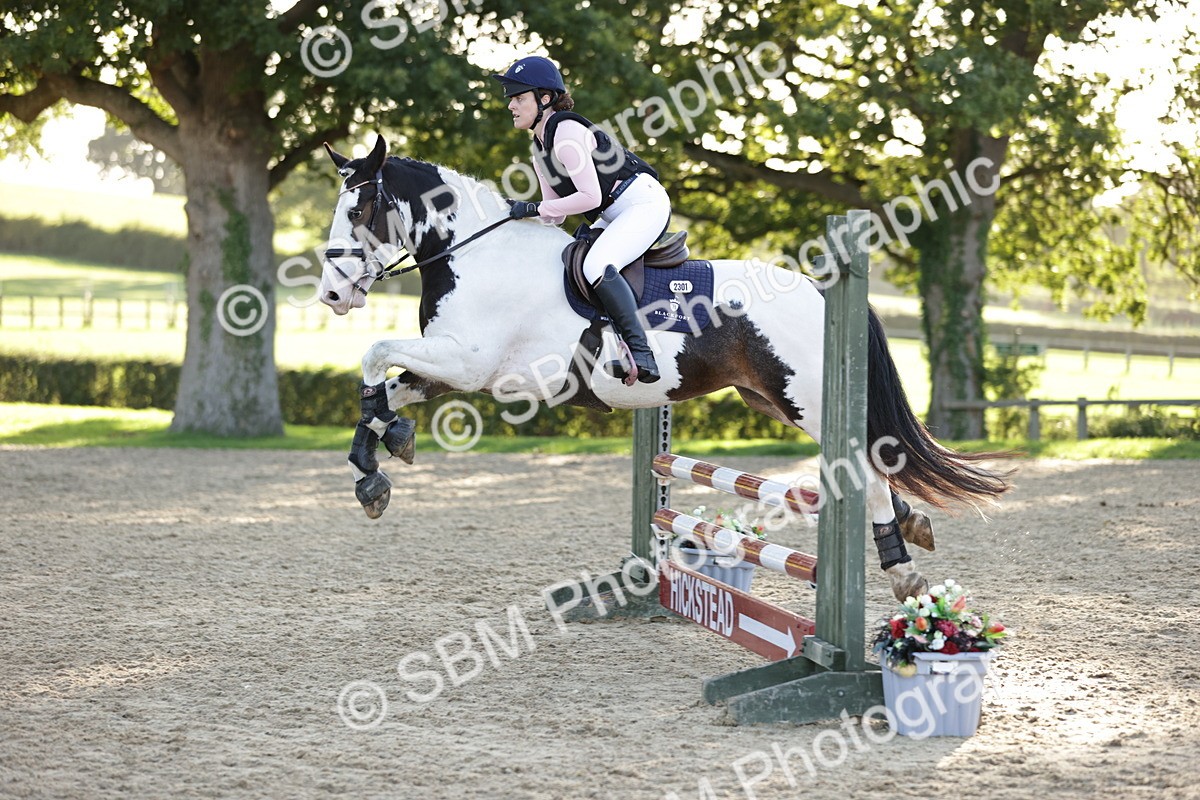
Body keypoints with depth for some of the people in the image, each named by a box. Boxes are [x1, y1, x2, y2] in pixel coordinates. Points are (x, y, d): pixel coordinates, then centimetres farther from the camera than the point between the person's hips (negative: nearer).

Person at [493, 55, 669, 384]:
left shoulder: (566, 132, -17)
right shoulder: (540, 150, 14)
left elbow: (590, 196, -22)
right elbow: (556, 214, 13)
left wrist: (534, 208, -17)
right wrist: (520, 215, -2)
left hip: (644, 202, -11)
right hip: (614, 216, 11)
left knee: (595, 266, -30)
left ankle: (642, 355, -31)